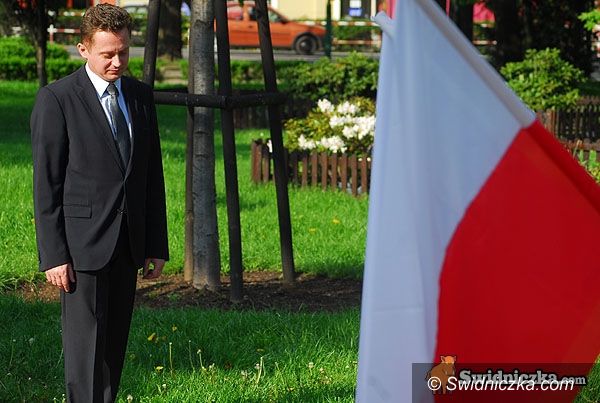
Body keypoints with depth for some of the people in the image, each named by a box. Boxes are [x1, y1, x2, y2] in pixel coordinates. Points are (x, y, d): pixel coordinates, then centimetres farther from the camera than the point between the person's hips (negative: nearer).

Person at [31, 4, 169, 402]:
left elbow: (153, 175, 13)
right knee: (86, 344, -5)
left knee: (115, 343, 9)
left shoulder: (141, 96, 9)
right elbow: (46, 183, -9)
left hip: (127, 244, 6)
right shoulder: (56, 99, -8)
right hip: (83, 246, -6)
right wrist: (53, 255, -13)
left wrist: (157, 246, 9)